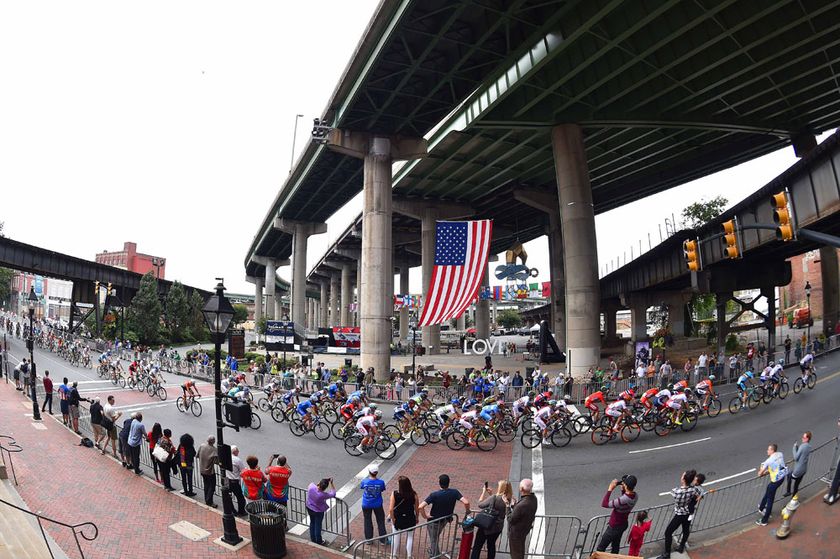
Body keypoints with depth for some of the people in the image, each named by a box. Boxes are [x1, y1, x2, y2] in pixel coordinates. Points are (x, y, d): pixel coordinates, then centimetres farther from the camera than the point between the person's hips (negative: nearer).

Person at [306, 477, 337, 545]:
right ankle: (319, 541, 36)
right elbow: (333, 493, -18)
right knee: (318, 526, 17)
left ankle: (313, 539, 43)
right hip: (318, 511, -5)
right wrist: (330, 483, -17)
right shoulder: (323, 495, -37)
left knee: (312, 523, 26)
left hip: (309, 508, 5)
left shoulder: (311, 486, -30)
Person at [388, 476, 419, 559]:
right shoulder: (413, 494, -20)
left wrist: (393, 519, -7)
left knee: (395, 536, 22)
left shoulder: (394, 494, -23)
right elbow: (417, 509, -9)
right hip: (410, 519, 0)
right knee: (410, 537, 21)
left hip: (397, 519, 0)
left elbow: (391, 509, -23)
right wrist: (416, 518, 8)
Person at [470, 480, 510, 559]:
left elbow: (480, 504, -11)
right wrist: (491, 494, 7)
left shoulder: (494, 498, -24)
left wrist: (484, 492, -2)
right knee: (491, 545, 21)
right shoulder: (508, 500, -3)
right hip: (498, 527, 6)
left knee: (477, 546, 4)